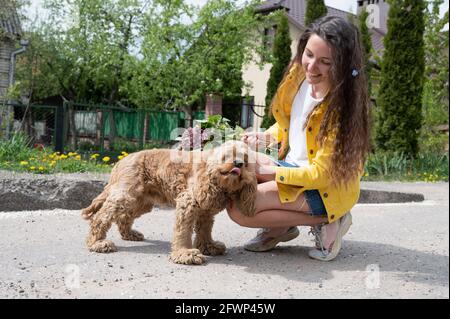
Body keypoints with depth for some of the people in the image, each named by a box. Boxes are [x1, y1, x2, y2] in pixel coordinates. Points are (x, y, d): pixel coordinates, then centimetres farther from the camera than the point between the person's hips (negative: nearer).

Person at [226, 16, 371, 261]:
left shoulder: (342, 105, -27)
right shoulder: (298, 74, -6)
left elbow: (320, 175, -24)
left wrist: (266, 170, -20)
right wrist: (265, 137, -5)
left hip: (326, 188, -7)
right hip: (293, 166, 8)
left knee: (239, 208, -20)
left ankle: (325, 222, -6)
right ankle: (280, 226, 5)